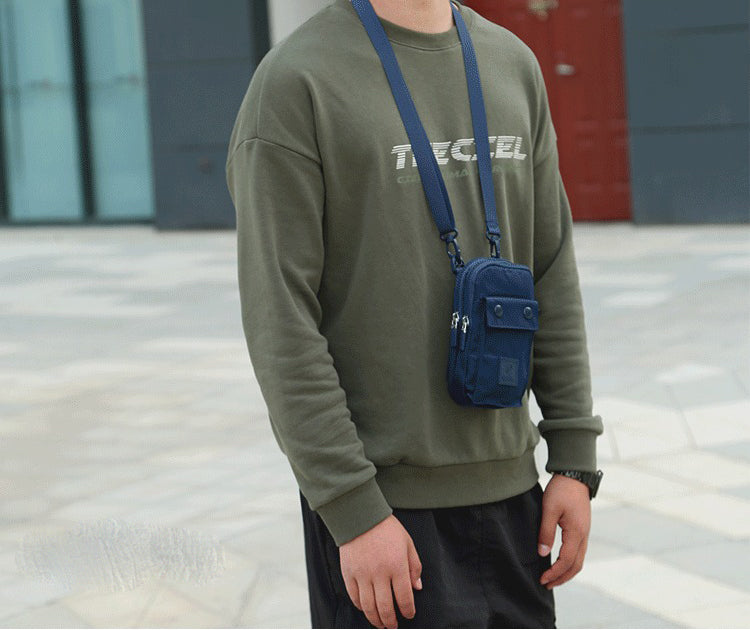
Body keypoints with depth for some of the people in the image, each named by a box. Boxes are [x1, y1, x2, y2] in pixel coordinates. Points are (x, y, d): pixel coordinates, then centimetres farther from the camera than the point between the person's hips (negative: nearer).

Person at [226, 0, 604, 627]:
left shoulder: (513, 63, 10)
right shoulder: (293, 84, -10)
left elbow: (552, 274, 12)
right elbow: (279, 320, -14)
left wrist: (575, 458, 7)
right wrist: (354, 511, -17)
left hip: (507, 483, 6)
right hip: (384, 499, -5)